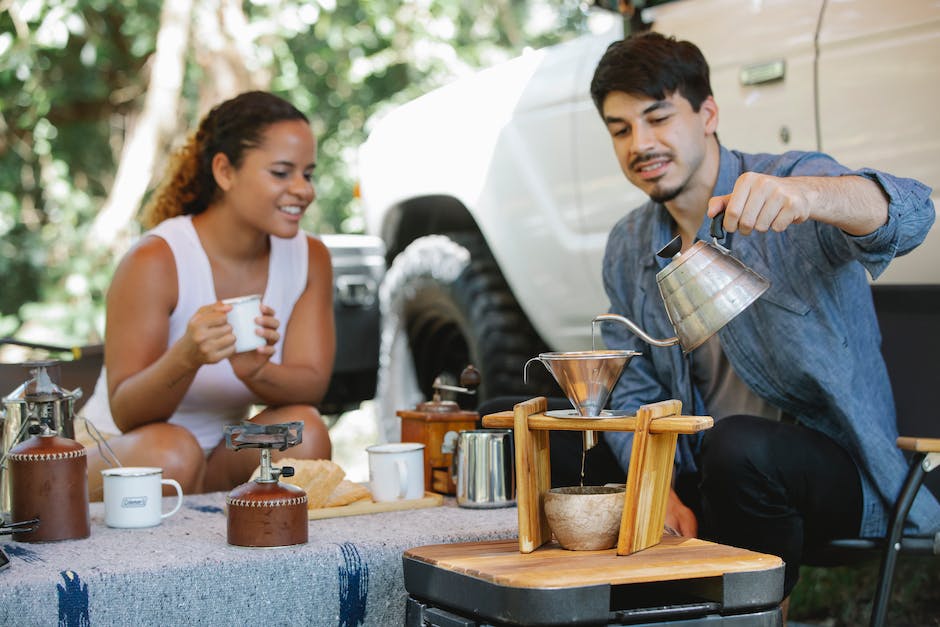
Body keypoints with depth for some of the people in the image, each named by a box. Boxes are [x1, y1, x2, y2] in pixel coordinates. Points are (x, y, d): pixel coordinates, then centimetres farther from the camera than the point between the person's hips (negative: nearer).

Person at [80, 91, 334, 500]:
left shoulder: (310, 259, -2)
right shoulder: (154, 261, -19)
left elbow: (313, 384, -11)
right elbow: (125, 414, -20)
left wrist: (255, 371, -35)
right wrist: (187, 357, -42)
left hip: (221, 460, 4)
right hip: (114, 458, -4)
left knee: (303, 429, -25)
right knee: (172, 451, -36)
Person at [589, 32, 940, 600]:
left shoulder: (797, 181, -7)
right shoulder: (628, 250, 11)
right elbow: (633, 394, 12)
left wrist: (808, 195, -51)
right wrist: (661, 494, -8)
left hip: (841, 472, -3)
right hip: (709, 481, 4)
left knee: (737, 446, -35)